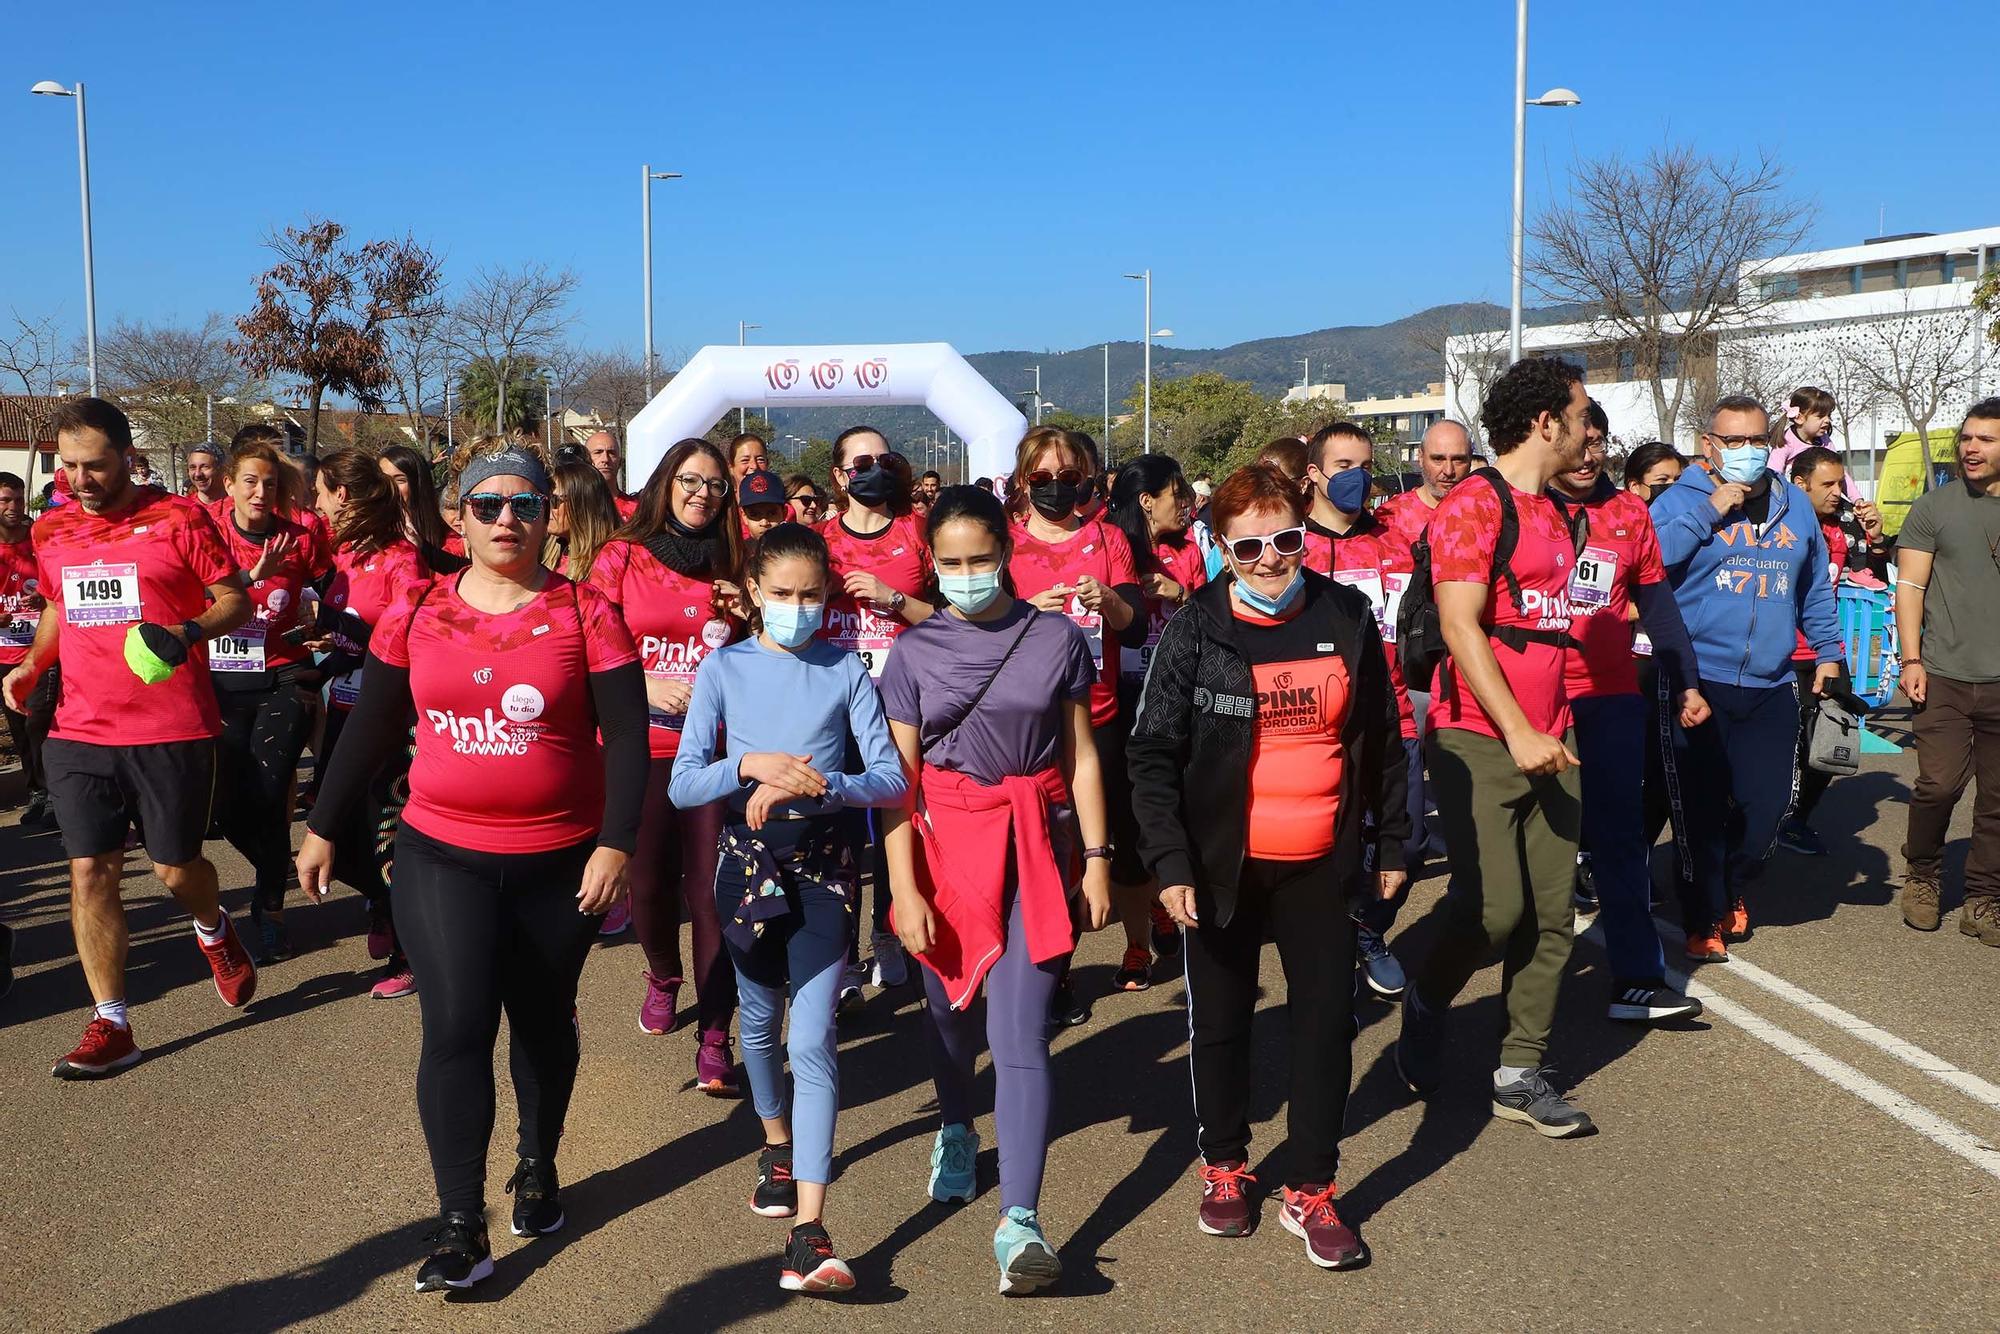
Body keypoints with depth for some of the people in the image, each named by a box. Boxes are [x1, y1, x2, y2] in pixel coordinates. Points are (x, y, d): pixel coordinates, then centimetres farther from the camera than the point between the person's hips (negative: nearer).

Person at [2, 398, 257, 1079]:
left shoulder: (177, 518, -5)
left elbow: (236, 600, -3)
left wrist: (188, 632, -21)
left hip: (172, 731, -4)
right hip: (79, 733, 4)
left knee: (176, 867, 5)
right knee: (90, 871, 0)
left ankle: (213, 929, 41)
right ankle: (110, 1025, 9)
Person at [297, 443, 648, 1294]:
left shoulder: (584, 614, -6)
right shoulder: (416, 610, 1)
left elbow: (627, 738, -9)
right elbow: (372, 728, 8)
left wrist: (615, 843, -16)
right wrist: (324, 828, 11)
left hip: (558, 862, 0)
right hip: (441, 856, 1)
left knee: (543, 1020, 15)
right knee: (456, 1024, -8)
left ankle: (539, 1167, 38)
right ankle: (460, 1225, 2)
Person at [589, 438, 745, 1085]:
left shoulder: (732, 566, 10)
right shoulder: (622, 557, 3)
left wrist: (750, 615, -2)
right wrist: (645, 685, -17)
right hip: (640, 747, 0)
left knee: (710, 887, -7)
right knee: (649, 879, 10)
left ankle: (714, 1038, -4)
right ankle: (663, 977, 41)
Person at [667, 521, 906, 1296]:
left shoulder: (846, 671, -3)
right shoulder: (724, 667, -2)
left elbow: (892, 778, -8)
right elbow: (682, 784, -8)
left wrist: (816, 785, -24)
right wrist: (752, 766, -25)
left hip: (821, 862, -2)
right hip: (747, 860, 2)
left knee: (813, 1041, -11)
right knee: (760, 1022, 20)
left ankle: (808, 1233, -13)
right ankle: (778, 1145, 48)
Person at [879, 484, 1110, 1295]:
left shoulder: (1057, 641, 0)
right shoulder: (915, 653, -1)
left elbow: (1082, 757, 4)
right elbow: (898, 779, -3)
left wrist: (1097, 858, 0)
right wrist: (904, 889, -10)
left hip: (1036, 847, -1)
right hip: (946, 844, 1)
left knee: (1020, 1037, -8)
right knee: (949, 1011, 18)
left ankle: (1020, 1221, -7)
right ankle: (956, 1130, 47)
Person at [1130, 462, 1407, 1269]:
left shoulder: (1347, 619, 1)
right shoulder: (1196, 630, -7)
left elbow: (1380, 739, 9)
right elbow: (1154, 755, -9)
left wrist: (1391, 843, 11)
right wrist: (1170, 864, -16)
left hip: (1322, 861, 2)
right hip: (1223, 862, -2)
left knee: (1326, 1020, 4)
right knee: (1220, 1020, 12)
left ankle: (1310, 1192, 17)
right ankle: (1224, 1167, 32)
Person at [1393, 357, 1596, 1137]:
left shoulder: (1551, 510, 17)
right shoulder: (1474, 504, -10)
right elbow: (1459, 625, -18)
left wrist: (1555, 724, 15)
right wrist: (1517, 731, -22)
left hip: (1548, 739, 8)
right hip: (1481, 740, -8)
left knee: (1551, 914, 5)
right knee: (1494, 905, -12)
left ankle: (1521, 1074, 14)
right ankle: (1426, 1001, 18)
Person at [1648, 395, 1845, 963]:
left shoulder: (1794, 504, 13)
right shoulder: (1681, 500, -3)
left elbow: (1815, 588, 22)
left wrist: (1828, 651, 17)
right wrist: (1709, 511, -19)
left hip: (1771, 688, 4)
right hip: (1697, 684, -4)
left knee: (1767, 802, 5)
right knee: (1701, 808, 0)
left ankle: (1732, 888, 34)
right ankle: (1704, 921, 16)